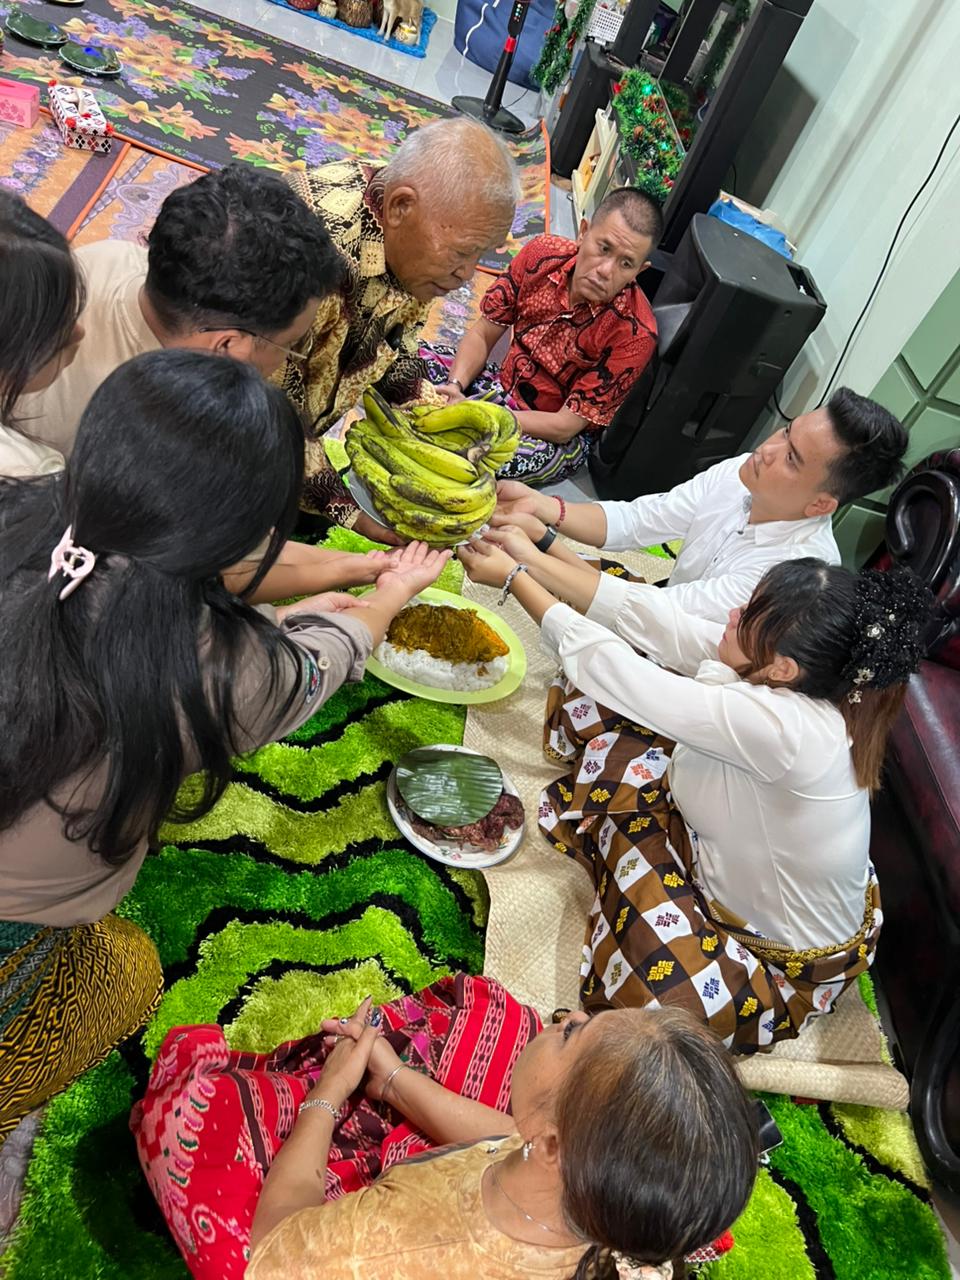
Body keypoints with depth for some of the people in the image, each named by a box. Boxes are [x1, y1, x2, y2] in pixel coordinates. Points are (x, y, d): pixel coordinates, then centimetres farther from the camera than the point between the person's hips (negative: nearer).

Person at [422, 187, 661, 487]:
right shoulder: (543, 253, -14)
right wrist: (454, 388, -25)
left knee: (522, 457, -38)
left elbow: (565, 425, -25)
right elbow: (483, 335, -5)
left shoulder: (634, 331, -27)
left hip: (565, 438, -4)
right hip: (505, 382, 4)